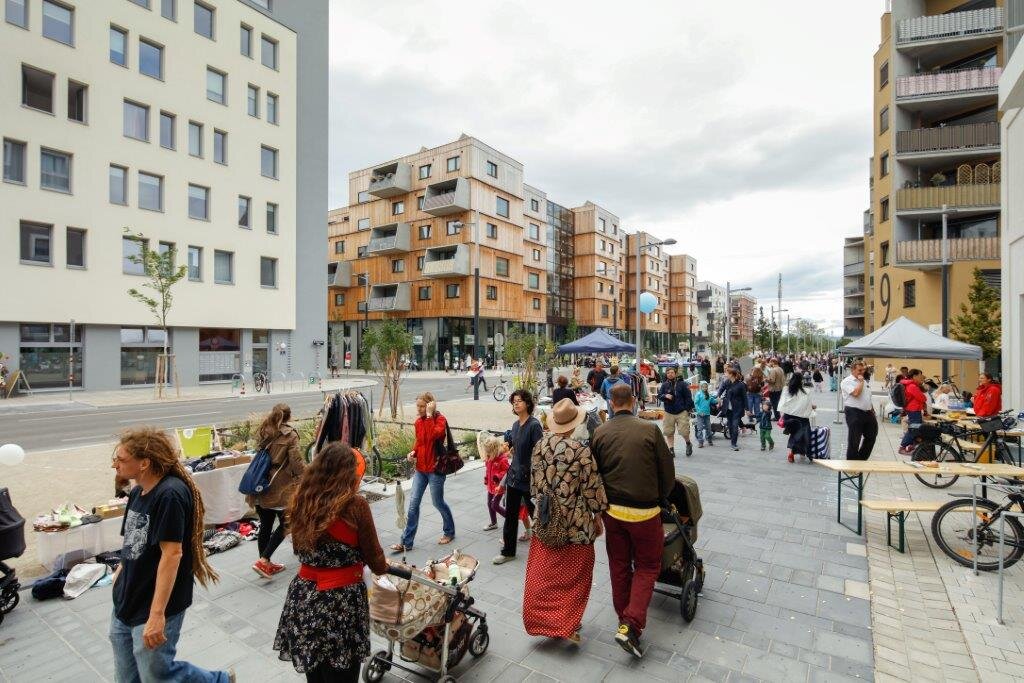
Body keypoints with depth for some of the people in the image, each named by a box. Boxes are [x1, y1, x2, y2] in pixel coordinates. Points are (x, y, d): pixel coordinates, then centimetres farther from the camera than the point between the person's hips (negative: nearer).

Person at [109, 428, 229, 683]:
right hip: (124, 604, 9)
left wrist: (157, 614, -26)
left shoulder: (170, 495, -23)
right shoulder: (137, 492, 5)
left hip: (153, 608, -9)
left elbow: (172, 554, -26)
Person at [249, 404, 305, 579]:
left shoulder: (264, 432, 8)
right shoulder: (290, 435, -10)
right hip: (280, 488, -6)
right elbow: (296, 461, -14)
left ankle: (266, 564, 23)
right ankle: (263, 561, -1)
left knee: (265, 525, 14)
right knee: (285, 524, 7)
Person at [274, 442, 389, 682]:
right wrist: (383, 566, 15)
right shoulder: (355, 505, -18)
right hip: (342, 599, -5)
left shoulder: (301, 500, -2)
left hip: (304, 596, 5)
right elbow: (374, 558, -6)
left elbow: (300, 548, 12)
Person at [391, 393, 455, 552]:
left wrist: (429, 415, -28)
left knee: (438, 502, 7)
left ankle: (449, 532, 31)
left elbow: (434, 435, -33)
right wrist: (413, 452, 1)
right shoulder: (419, 422, 6)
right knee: (413, 503, 4)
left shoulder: (440, 419, -13)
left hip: (435, 468, -6)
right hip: (420, 468, 6)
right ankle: (406, 542, 11)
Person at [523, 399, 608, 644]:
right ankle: (567, 625, 21)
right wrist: (598, 517, 5)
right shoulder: (581, 451, -20)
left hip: (545, 519, 5)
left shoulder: (539, 446, -5)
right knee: (573, 574, 14)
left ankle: (541, 618, 30)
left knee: (544, 573, 18)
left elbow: (534, 482, 5)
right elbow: (592, 489, -11)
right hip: (576, 523, -4)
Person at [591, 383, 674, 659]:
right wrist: (660, 498, 11)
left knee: (619, 566, 19)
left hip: (612, 509, 3)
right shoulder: (650, 429, -13)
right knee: (647, 567, 13)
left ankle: (624, 619, 34)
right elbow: (667, 472, -6)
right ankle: (631, 625, 2)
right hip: (644, 511, -3)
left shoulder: (600, 433, -6)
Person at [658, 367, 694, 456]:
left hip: (682, 412, -3)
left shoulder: (682, 384, -2)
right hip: (669, 413, 3)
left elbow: (688, 397, 1)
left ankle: (688, 443, 24)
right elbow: (659, 396, 3)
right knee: (669, 432, 4)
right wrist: (665, 396, -17)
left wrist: (689, 408, -3)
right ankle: (671, 449, 17)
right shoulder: (664, 385, 5)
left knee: (684, 431, -7)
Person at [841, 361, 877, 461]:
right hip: (854, 413, -8)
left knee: (871, 437, 15)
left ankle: (861, 459, 30)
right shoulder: (847, 381, -9)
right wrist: (861, 381, -11)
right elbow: (856, 393, -25)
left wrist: (873, 411, 18)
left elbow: (868, 398, 23)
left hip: (868, 413, 8)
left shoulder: (864, 381, 17)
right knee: (854, 441, -2)